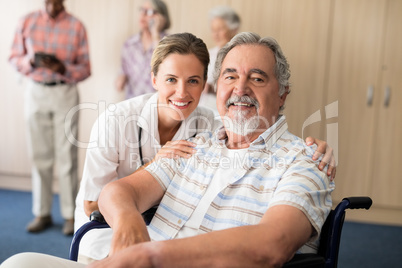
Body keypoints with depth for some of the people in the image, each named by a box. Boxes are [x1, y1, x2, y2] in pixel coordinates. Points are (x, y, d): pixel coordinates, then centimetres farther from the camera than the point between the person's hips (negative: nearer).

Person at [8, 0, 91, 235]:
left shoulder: (76, 26, 1)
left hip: (65, 93, -2)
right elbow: (15, 58, 9)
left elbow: (85, 68, 0)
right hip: (36, 92, 2)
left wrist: (62, 68, -19)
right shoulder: (28, 22, 7)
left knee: (67, 156, -3)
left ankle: (71, 214, 5)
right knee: (40, 155, 5)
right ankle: (42, 213, 14)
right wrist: (32, 61, -13)